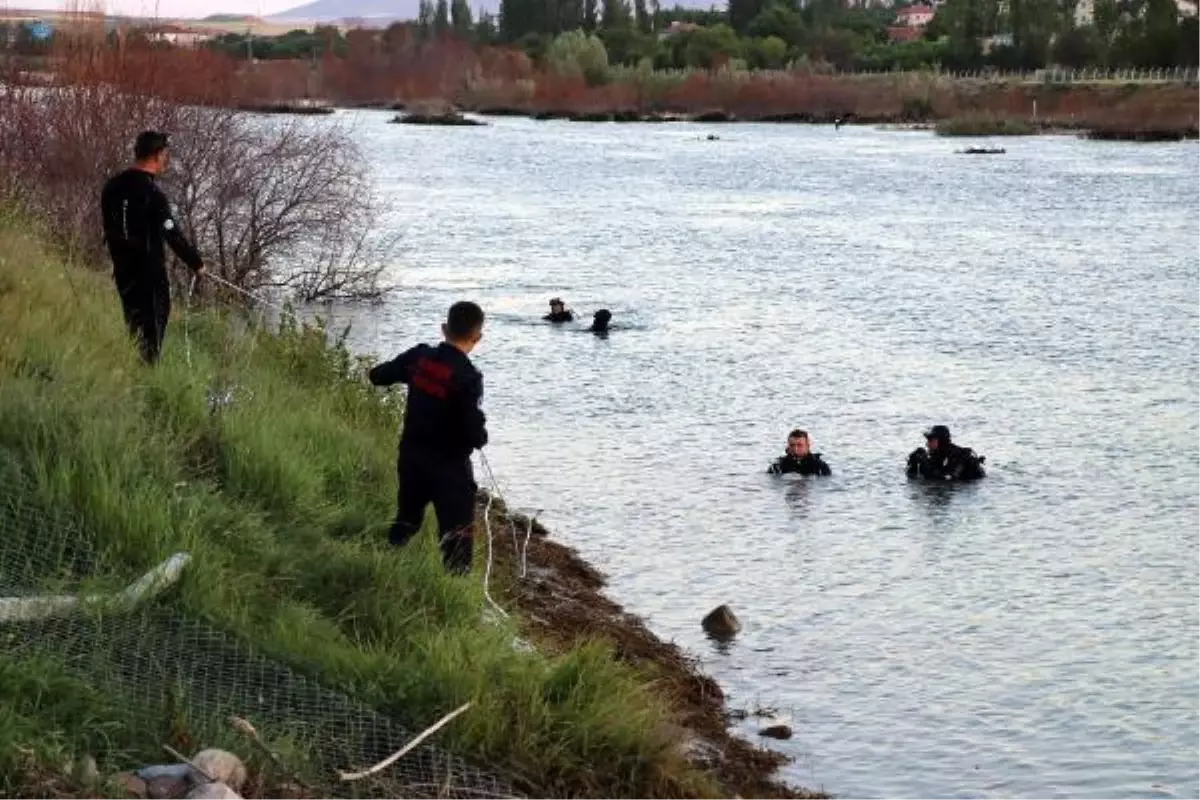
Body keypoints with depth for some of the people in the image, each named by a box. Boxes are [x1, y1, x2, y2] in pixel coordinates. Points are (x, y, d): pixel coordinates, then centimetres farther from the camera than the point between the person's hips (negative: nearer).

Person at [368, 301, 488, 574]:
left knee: (406, 522, 26)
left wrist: (374, 372, 32)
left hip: (411, 457, 6)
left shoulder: (419, 357, -5)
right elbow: (475, 435, -24)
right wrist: (481, 436, -1)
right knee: (457, 538, -1)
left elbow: (377, 376, 10)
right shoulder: (468, 377, -22)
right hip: (448, 466, -6)